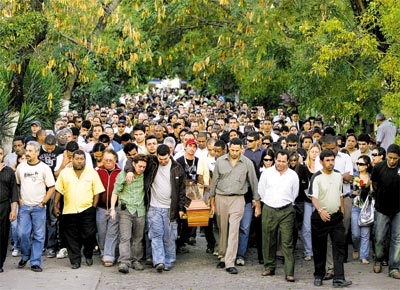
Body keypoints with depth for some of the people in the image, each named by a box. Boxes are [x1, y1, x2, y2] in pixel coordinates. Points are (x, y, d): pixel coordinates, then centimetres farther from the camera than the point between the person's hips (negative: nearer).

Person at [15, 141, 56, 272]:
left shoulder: (44, 168, -3)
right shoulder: (21, 167, 6)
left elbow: (51, 187, -1)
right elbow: (16, 185, 15)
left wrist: (43, 202, -7)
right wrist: (19, 199, 3)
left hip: (39, 207, -2)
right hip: (24, 206, 2)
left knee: (38, 236, 0)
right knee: (23, 233, -2)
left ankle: (35, 262, 6)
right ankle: (25, 256, 22)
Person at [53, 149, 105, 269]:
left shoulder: (92, 173, 4)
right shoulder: (64, 173, 6)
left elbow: (97, 192, 4)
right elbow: (58, 191, 8)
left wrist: (94, 206, -3)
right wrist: (55, 206, 4)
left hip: (87, 210, -1)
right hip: (69, 210, 1)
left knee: (89, 235, -6)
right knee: (72, 237, 3)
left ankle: (88, 255, 20)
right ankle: (75, 261, 12)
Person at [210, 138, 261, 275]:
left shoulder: (247, 163, -2)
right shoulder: (220, 161, 0)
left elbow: (254, 183, 5)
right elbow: (214, 181, 8)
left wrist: (257, 205, 6)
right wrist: (212, 202, 8)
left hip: (237, 199, -2)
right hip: (221, 198, 2)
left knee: (234, 231, -10)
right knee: (223, 230, 9)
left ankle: (230, 263, -11)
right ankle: (223, 257, 24)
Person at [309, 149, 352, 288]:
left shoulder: (338, 175, 6)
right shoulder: (317, 177, -13)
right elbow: (314, 197, -25)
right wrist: (320, 211, -41)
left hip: (336, 216, 4)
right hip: (320, 217, -4)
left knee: (339, 246, -5)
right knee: (319, 249, 5)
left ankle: (338, 278, -8)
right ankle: (319, 276, 20)